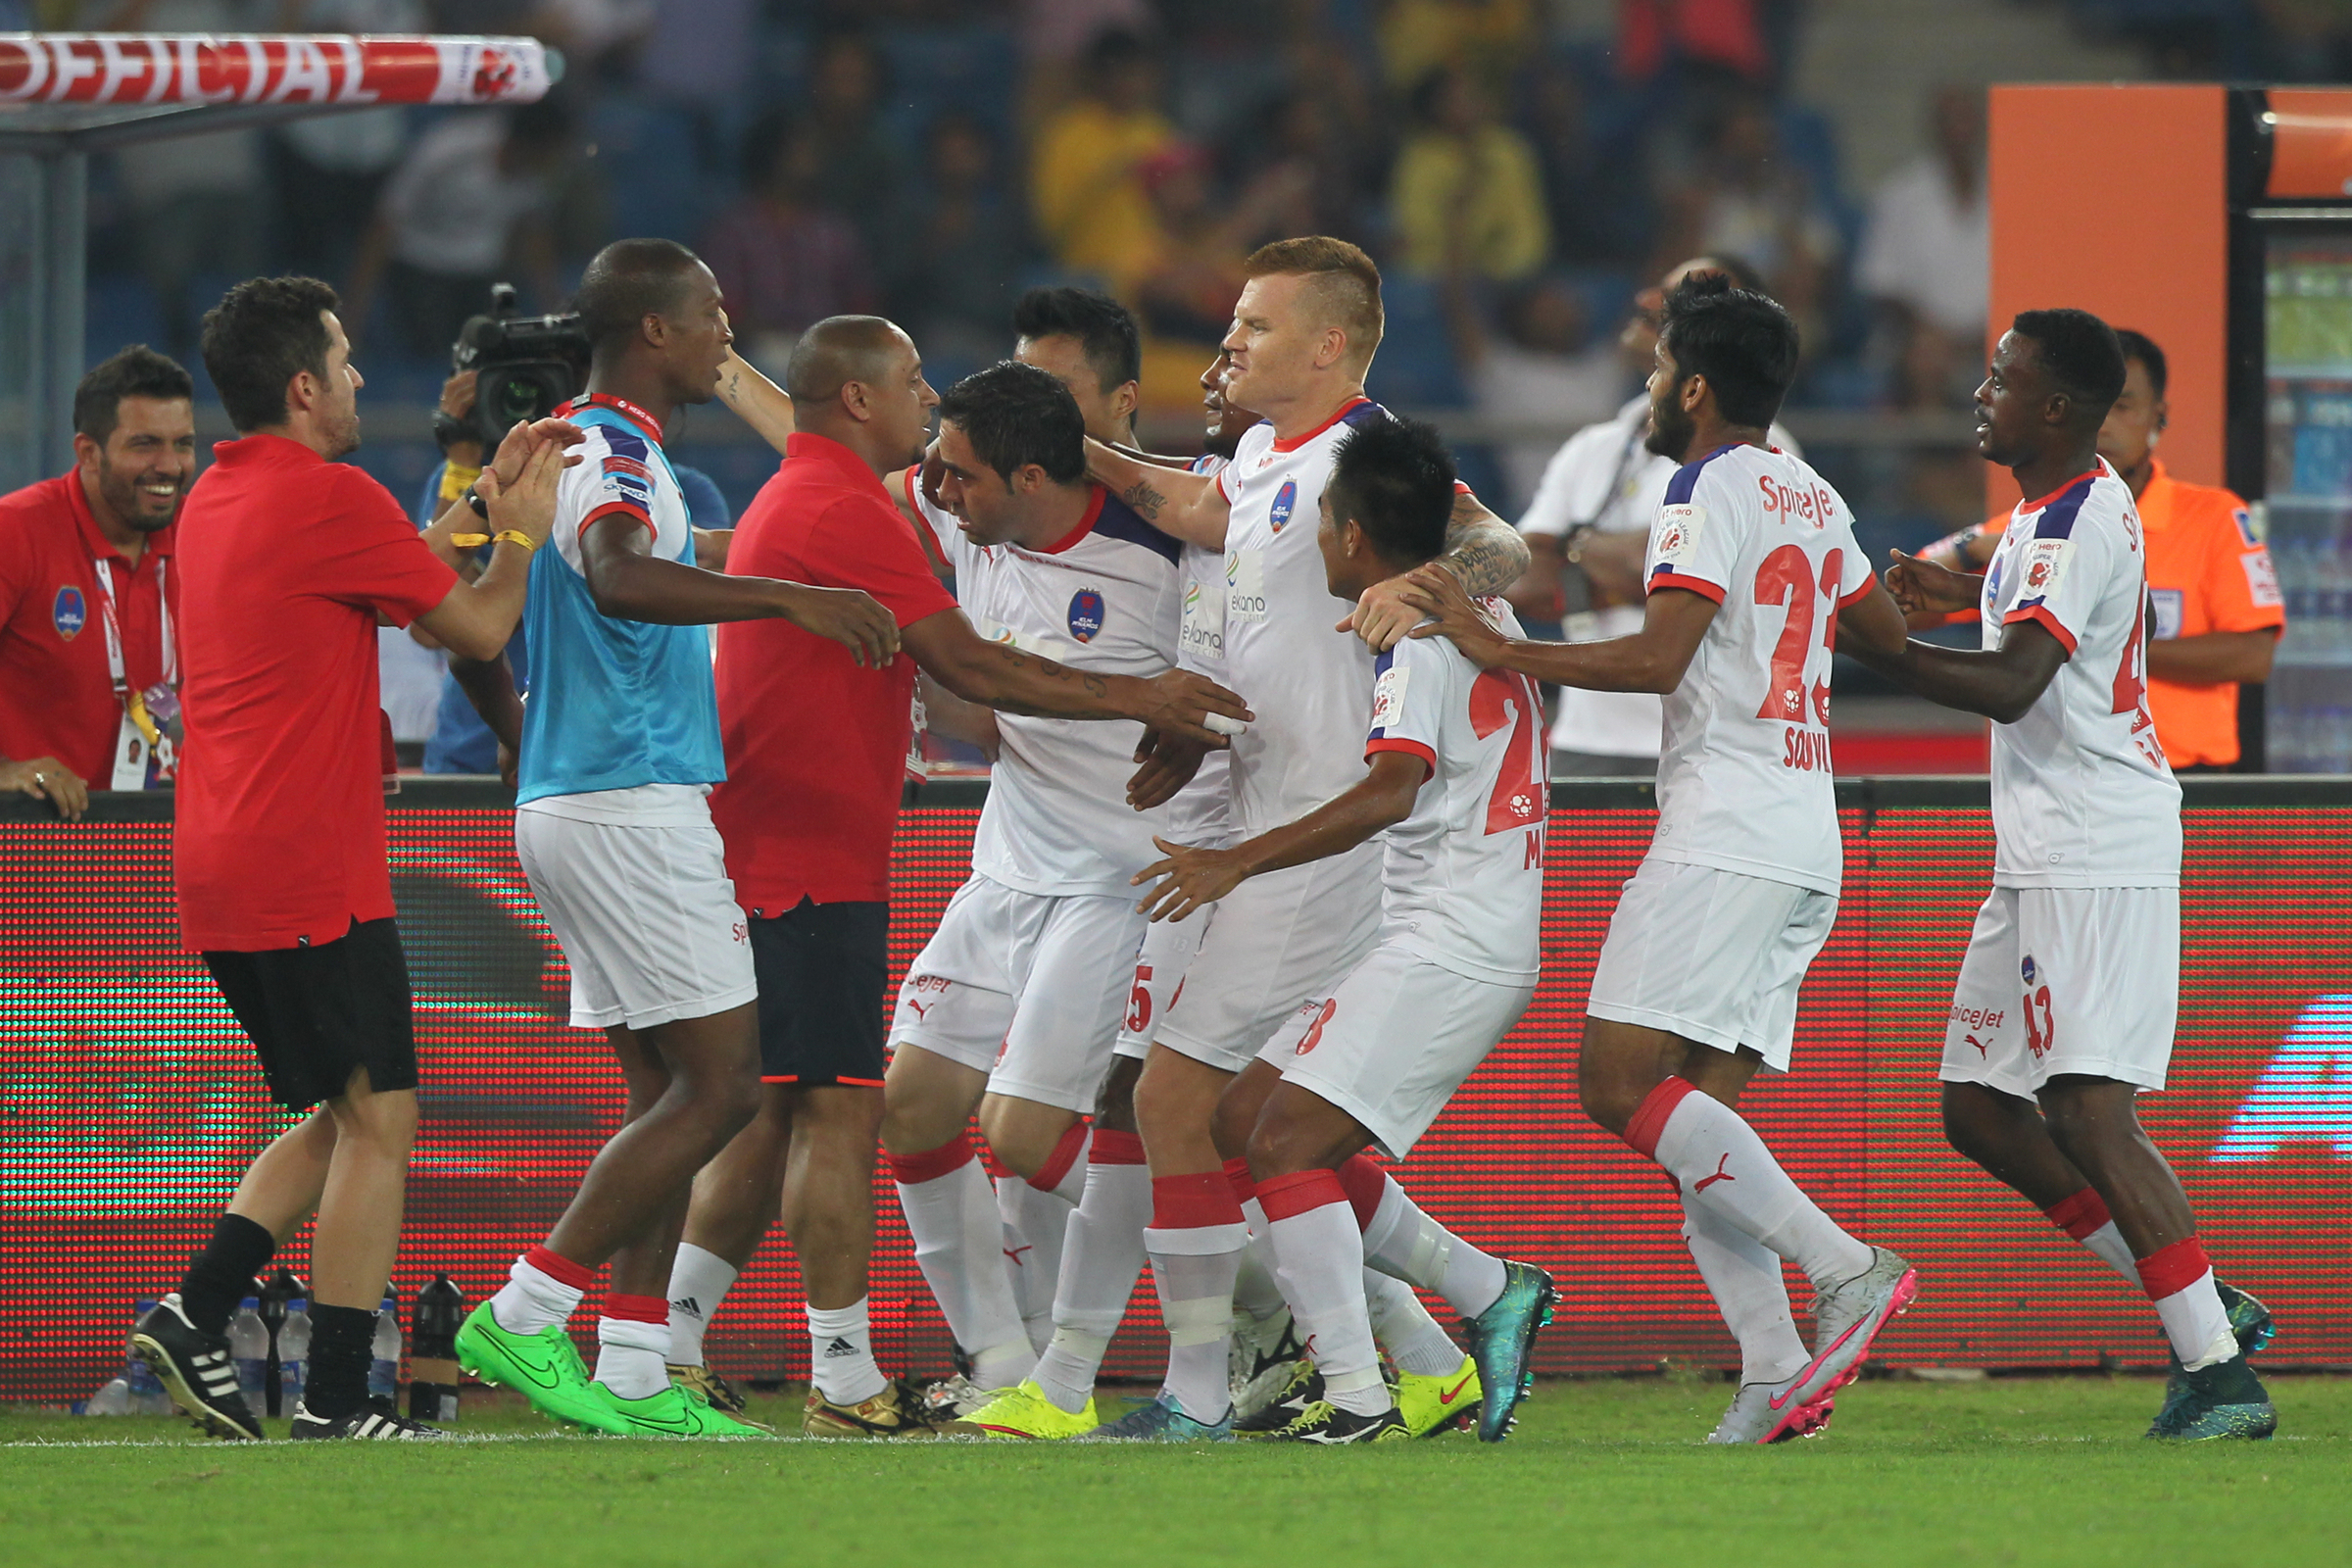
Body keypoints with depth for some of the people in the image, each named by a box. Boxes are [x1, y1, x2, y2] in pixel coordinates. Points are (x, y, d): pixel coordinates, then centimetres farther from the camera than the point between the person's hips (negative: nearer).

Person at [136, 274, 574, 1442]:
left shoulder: (217, 499, 15)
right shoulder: (327, 498, -12)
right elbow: (478, 628, -3)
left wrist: (478, 504, 25)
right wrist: (520, 533, 13)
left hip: (218, 876, 9)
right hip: (312, 879, -9)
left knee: (341, 1118, 17)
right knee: (378, 1121, -4)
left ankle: (195, 1316, 5)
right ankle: (336, 1403, -8)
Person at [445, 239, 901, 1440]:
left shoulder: (568, 447, 17)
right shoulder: (615, 455, -14)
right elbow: (619, 577, -36)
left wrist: (525, 743, 35)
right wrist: (793, 597, -40)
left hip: (568, 797, 10)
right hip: (633, 809, -10)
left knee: (668, 1092, 10)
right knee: (718, 1085, -9)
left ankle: (633, 1374, 6)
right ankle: (524, 1317, -10)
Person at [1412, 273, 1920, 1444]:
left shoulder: (1711, 489, -7)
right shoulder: (1812, 501, 19)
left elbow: (1658, 657, -18)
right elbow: (1887, 634, 34)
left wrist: (1500, 652, -12)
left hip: (1727, 832, -9)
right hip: (1806, 841, 9)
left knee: (1621, 1083, -14)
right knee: (1694, 1110, 5)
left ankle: (1846, 1269, -21)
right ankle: (1777, 1379, -7)